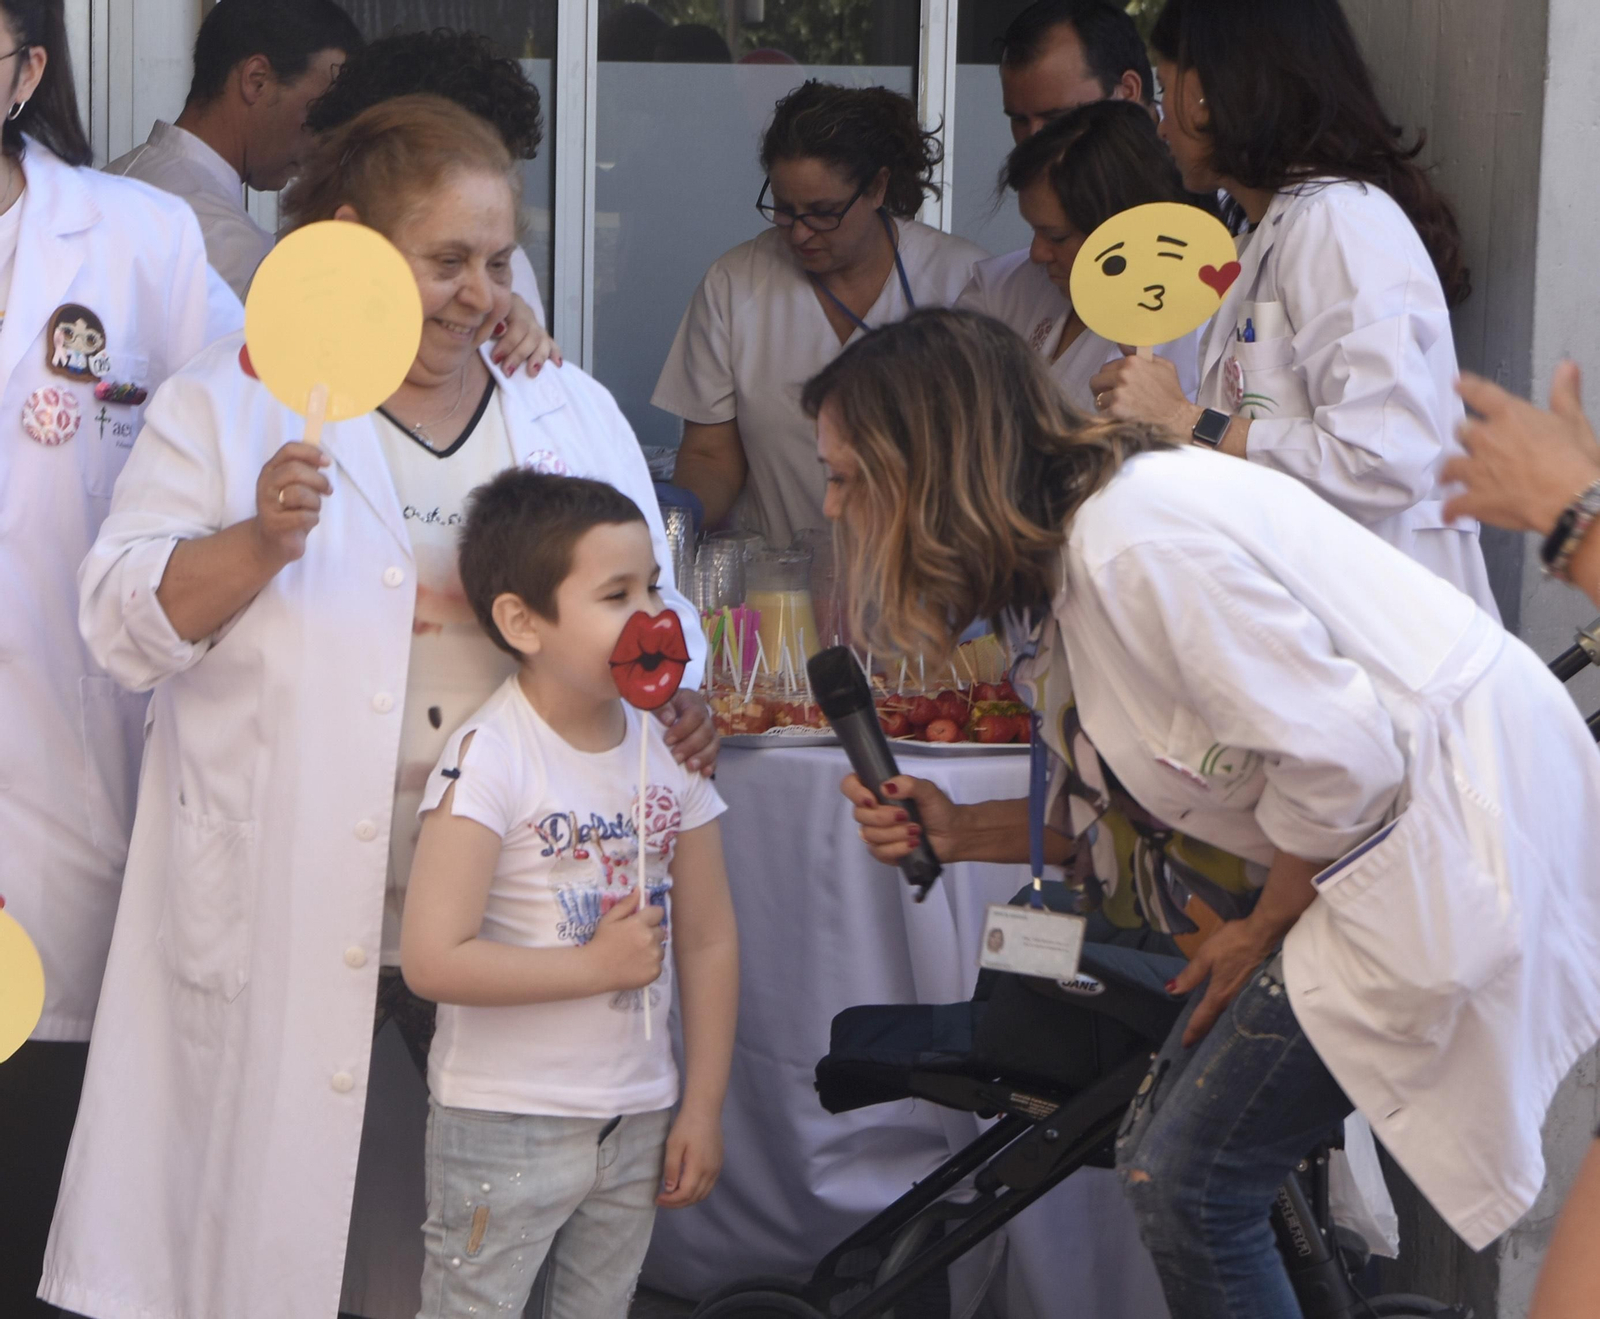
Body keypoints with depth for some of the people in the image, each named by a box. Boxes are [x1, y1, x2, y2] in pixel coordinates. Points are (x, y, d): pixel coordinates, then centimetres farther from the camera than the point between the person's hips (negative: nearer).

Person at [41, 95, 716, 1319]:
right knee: (278, 1212, 1)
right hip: (291, 927, -3)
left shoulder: (573, 415, 13)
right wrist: (258, 540, -20)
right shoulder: (231, 403, 2)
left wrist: (675, 703, -3)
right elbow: (126, 623, -4)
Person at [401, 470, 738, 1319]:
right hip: (504, 1121, -6)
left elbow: (708, 940, 9)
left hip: (638, 1118, 6)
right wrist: (597, 965, -17)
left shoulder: (670, 747, 2)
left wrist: (702, 1108, 7)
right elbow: (432, 960, -23)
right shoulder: (489, 759, -16)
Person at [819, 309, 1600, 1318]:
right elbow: (1134, 801, 15)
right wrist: (957, 835, 5)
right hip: (1384, 829, 10)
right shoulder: (1068, 552, 9)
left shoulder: (1137, 538, -23)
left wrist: (1262, 932, -8)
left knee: (1187, 1183, -9)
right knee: (1160, 1153, 9)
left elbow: (1336, 759, -23)